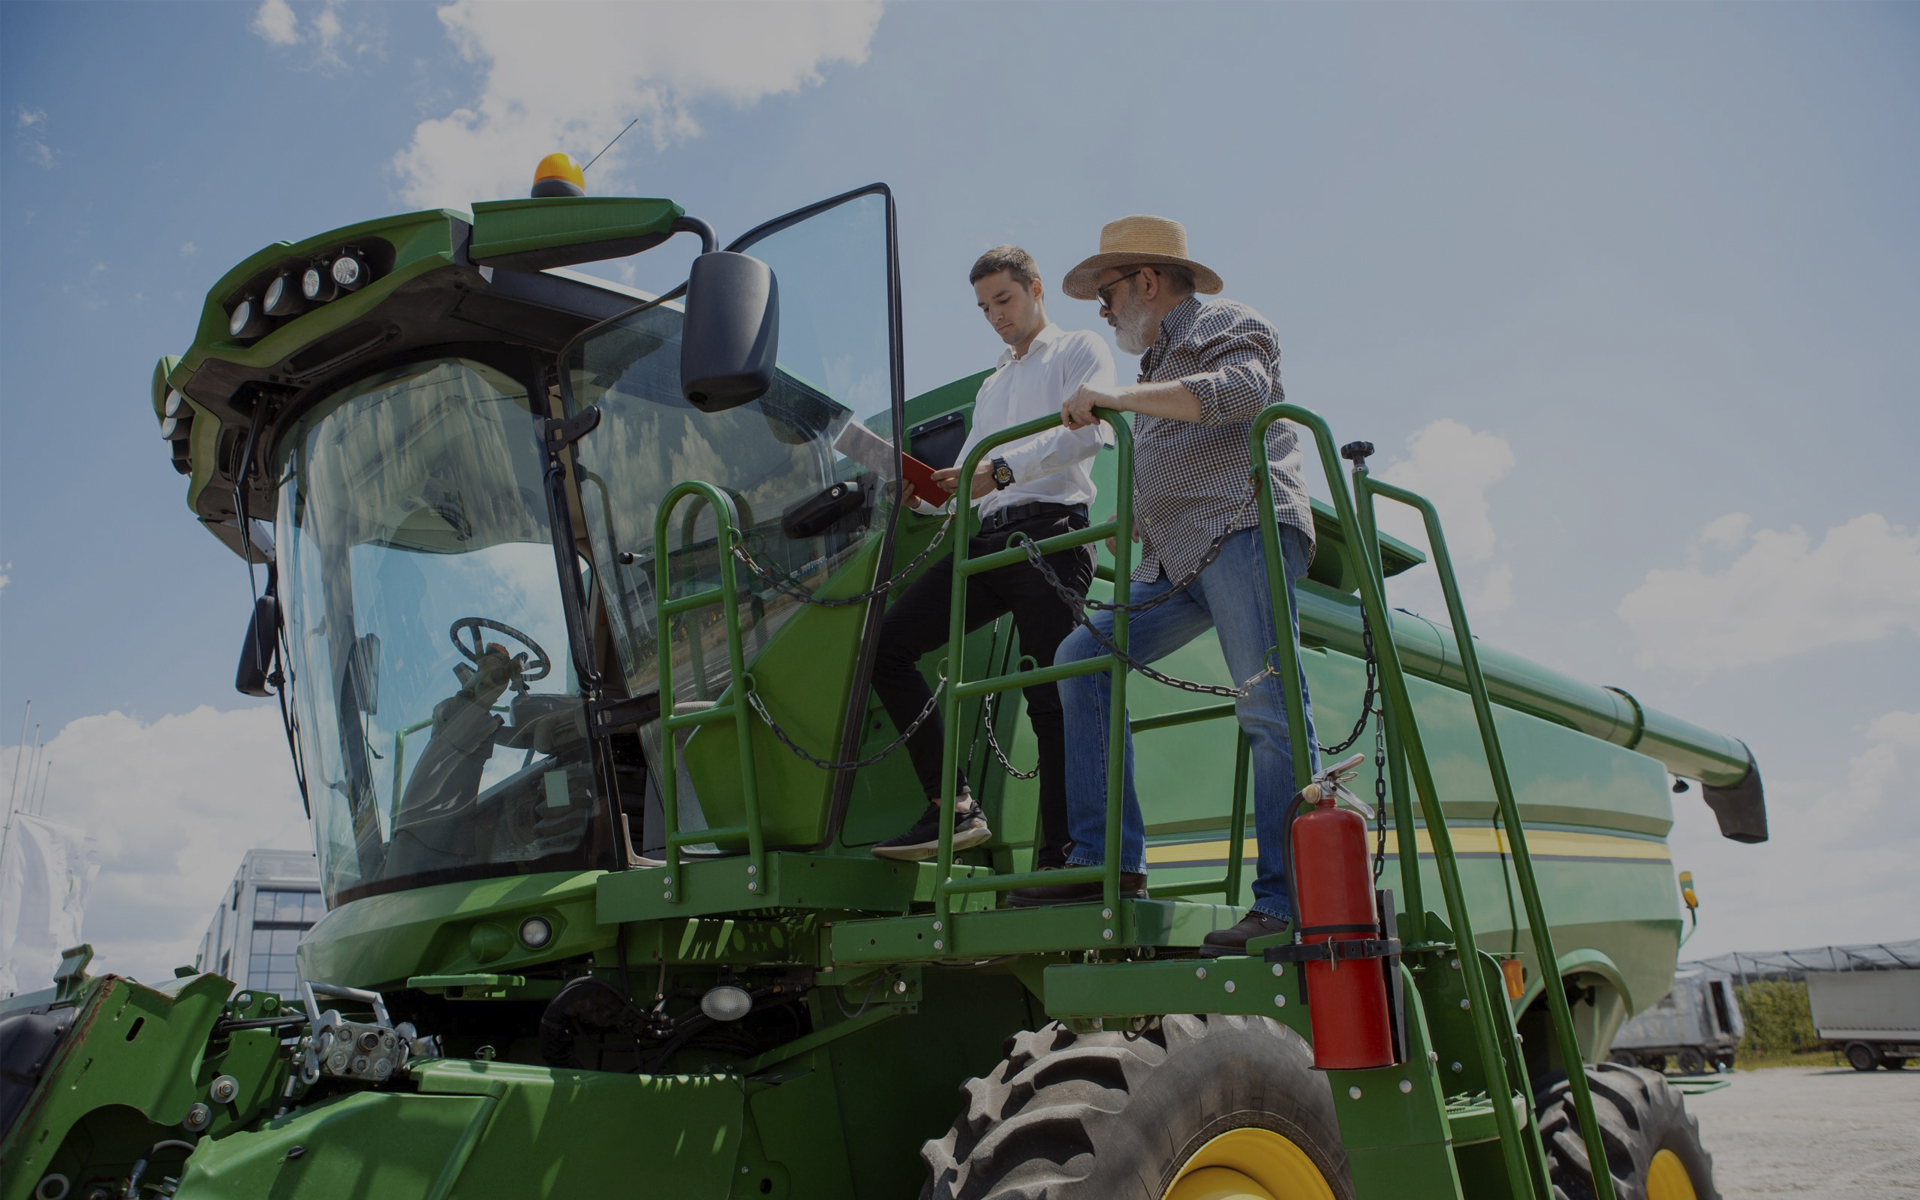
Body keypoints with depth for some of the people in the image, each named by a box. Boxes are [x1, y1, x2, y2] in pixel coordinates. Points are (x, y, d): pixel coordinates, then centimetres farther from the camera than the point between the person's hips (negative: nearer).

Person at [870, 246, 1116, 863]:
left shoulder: (1081, 350, 13)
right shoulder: (991, 387, 34)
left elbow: (1087, 431, -8)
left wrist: (1002, 470, -19)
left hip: (1049, 534, -7)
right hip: (987, 537, 7)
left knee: (1050, 698, -11)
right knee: (887, 644, -10)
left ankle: (1057, 856, -7)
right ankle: (954, 806, -10)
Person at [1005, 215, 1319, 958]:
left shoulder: (1227, 325, 6)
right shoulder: (1157, 367, 31)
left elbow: (1241, 391, -17)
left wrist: (1118, 398, -19)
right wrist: (1134, 521, 20)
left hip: (1246, 530, -9)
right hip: (1179, 559, 9)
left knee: (1267, 709, -15)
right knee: (1083, 658, -4)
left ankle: (1287, 902, -14)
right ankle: (1107, 860, -7)